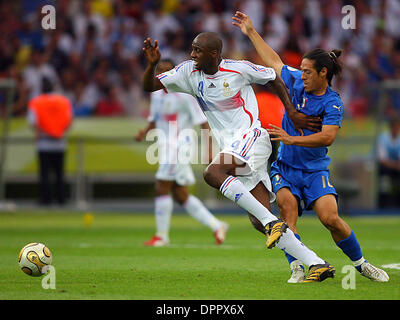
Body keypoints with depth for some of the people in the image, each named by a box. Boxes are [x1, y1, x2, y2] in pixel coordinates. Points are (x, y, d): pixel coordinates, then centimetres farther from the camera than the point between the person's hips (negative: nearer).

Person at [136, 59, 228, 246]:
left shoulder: (184, 95, -10)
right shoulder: (156, 95, 13)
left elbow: (202, 121, -10)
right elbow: (154, 120, 24)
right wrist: (145, 132, 3)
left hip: (178, 145, -9)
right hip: (165, 147, 9)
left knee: (162, 188, -12)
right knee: (181, 196, 10)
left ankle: (162, 235, -4)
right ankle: (216, 226, 17)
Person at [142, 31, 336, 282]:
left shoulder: (239, 69, -6)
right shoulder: (189, 72, 7)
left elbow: (273, 78, 8)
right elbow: (150, 87, 6)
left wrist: (292, 113, 4)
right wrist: (152, 64, -13)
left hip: (252, 137, -6)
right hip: (232, 148, 6)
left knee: (212, 173, -32)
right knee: (260, 222, -3)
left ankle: (272, 222, -31)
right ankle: (317, 264, -2)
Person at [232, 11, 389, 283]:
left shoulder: (332, 103, -10)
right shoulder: (296, 82, 6)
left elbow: (327, 137, -24)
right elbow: (274, 61, 21)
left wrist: (292, 139, -32)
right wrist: (251, 33, 25)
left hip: (315, 171, -4)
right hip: (285, 167, 4)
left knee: (330, 218, -17)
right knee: (287, 204, -24)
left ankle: (360, 263, 6)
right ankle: (297, 269, -26)